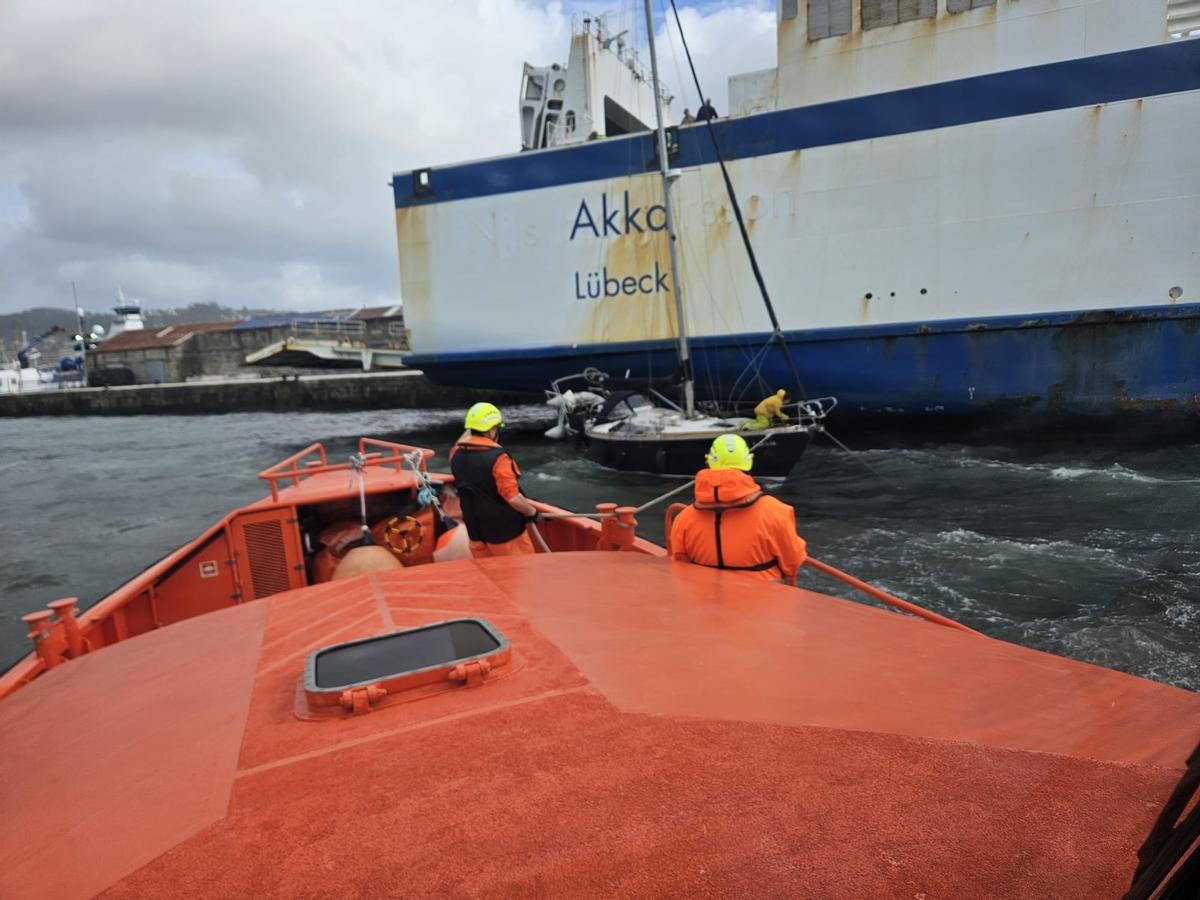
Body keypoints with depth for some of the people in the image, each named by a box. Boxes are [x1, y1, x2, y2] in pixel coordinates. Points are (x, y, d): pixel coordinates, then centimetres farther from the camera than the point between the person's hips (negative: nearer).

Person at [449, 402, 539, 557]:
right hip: (504, 530, -7)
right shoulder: (497, 457, -25)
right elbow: (513, 497, -25)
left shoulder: (456, 454, -4)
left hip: (475, 530, 7)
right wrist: (532, 512, -10)